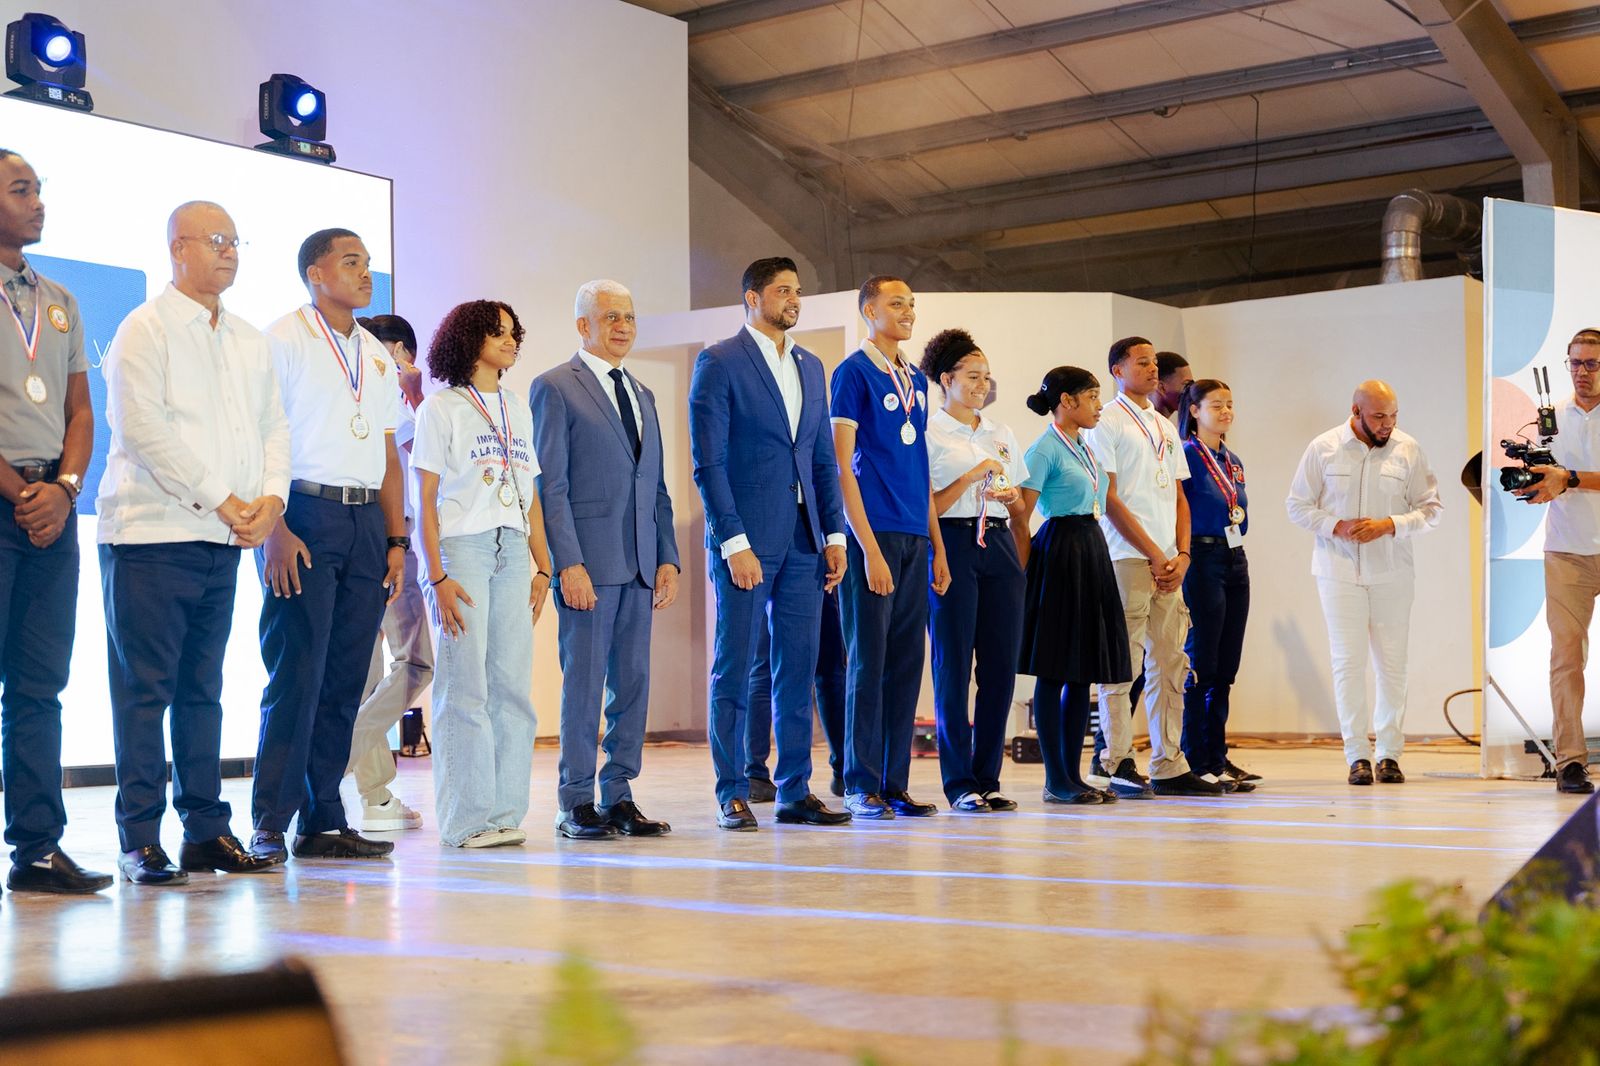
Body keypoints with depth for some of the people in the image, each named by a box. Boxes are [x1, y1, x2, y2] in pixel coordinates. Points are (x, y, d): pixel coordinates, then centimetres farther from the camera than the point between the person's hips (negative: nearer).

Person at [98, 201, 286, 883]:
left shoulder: (251, 341, 18)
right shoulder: (145, 329, -2)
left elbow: (273, 425, 15)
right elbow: (144, 430, -11)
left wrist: (270, 499, -3)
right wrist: (221, 501, -13)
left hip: (225, 542, 6)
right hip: (151, 532, -6)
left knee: (202, 690, 9)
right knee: (144, 688, -4)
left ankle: (206, 829, 13)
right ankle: (140, 839, 1)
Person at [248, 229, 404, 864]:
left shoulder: (377, 355, 19)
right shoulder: (282, 340, -1)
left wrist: (396, 539, 12)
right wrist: (274, 530, -16)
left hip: (366, 524, 6)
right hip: (305, 514, -6)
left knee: (346, 678, 6)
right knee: (296, 674, -9)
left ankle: (324, 823, 11)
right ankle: (270, 825, -2)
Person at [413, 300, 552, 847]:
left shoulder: (518, 410, 17)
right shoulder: (441, 408, 2)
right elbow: (426, 500, -3)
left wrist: (543, 566, 9)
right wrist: (437, 577, -11)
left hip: (512, 550, 5)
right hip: (461, 547, -5)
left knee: (511, 684, 1)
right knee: (466, 686, -6)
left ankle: (504, 812, 6)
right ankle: (467, 818, -2)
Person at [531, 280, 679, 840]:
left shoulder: (642, 395, 19)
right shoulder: (555, 388, -1)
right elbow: (550, 485, -8)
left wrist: (668, 558, 9)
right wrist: (568, 563, -15)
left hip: (639, 563, 6)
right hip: (588, 561, -6)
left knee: (633, 681, 7)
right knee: (584, 682, -3)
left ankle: (619, 797, 14)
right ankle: (576, 804, 5)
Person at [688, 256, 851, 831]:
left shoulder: (810, 366, 15)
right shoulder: (719, 363, -4)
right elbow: (708, 461, -9)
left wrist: (834, 534, 7)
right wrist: (734, 542, -15)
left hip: (803, 541, 6)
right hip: (745, 539, -6)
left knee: (798, 669, 8)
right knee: (734, 669, 0)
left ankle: (795, 792, 15)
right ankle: (732, 795, 7)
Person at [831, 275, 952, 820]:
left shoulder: (916, 381, 16)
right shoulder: (853, 373, -4)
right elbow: (842, 464, -9)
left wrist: (937, 547, 14)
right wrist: (868, 547, -16)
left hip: (914, 539, 7)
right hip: (874, 535, -7)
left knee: (906, 662, 7)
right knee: (869, 662, -3)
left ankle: (895, 784, 13)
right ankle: (861, 786, 3)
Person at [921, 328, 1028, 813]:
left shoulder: (1001, 433, 18)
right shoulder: (929, 434, 0)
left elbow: (1020, 509, 21)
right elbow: (929, 508, -6)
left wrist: (1009, 497, 0)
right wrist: (974, 475, -12)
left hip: (999, 545, 6)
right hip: (952, 543, -6)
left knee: (1001, 664, 3)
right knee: (954, 665, -4)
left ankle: (988, 778, 11)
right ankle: (959, 782, 2)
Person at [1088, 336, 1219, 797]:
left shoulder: (1166, 428, 20)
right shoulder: (1106, 423, -2)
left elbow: (1178, 497, 19)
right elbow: (1109, 499, -8)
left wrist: (1182, 555, 3)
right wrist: (1154, 555, -10)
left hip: (1169, 563, 7)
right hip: (1126, 558, -7)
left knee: (1169, 664, 6)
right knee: (1122, 663, -6)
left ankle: (1169, 766, 10)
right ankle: (1119, 765, -2)